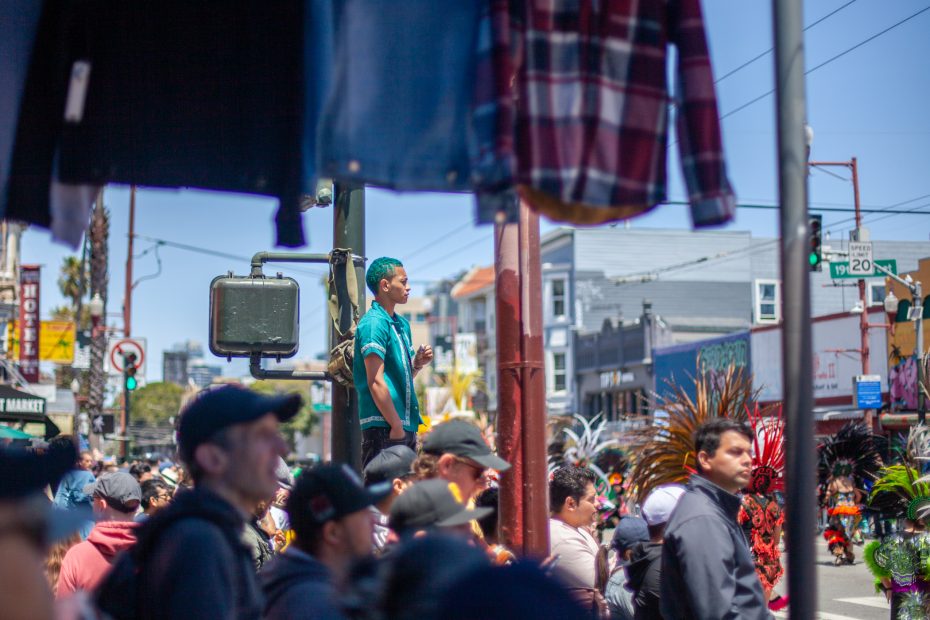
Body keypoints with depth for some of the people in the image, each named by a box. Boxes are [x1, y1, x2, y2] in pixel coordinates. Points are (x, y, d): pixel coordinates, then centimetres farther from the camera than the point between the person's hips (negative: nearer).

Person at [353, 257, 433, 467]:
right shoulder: (374, 324, -12)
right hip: (383, 426, -9)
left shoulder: (402, 324, 17)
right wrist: (396, 426, -18)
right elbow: (376, 382, -18)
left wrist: (418, 363, 5)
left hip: (406, 425, 9)